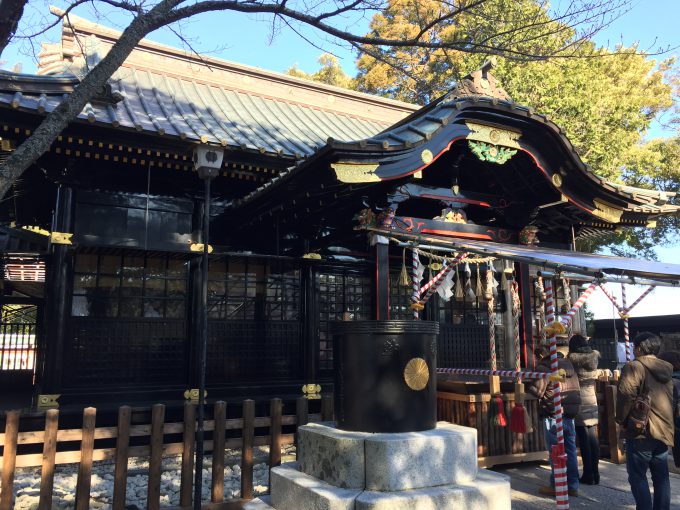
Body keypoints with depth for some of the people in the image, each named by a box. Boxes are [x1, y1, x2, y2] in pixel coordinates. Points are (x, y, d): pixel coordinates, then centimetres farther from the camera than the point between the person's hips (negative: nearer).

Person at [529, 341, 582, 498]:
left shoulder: (544, 366, -11)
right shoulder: (567, 363, 12)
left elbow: (537, 391, -16)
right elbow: (576, 389, 18)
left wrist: (530, 385, 1)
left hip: (553, 415, -7)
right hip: (570, 414, 7)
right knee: (570, 451, 12)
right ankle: (573, 486, 19)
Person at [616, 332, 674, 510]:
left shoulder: (635, 367, -12)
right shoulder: (667, 370, 12)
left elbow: (625, 395, -19)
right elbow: (673, 400, 17)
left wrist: (621, 420, -6)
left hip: (641, 431, -7)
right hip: (664, 431, 7)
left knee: (638, 477, 1)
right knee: (661, 477, 12)